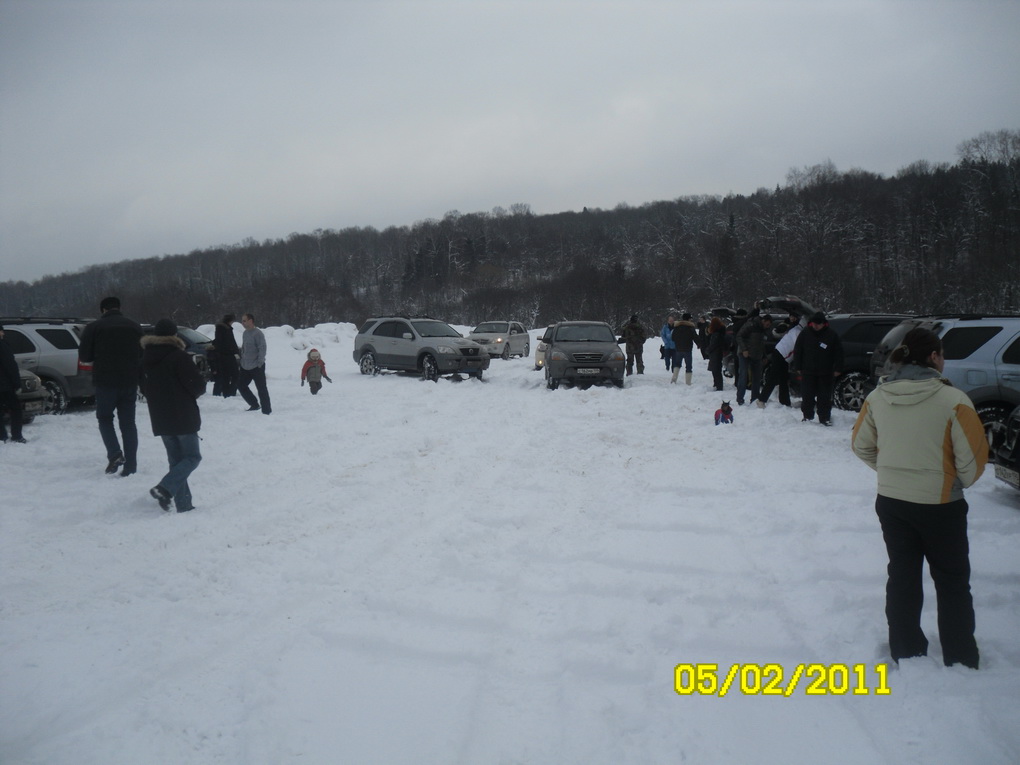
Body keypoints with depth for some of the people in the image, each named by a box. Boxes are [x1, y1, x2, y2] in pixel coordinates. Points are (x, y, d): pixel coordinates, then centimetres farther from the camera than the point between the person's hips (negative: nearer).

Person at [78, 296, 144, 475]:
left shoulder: (93, 327, -4)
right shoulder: (134, 326, 7)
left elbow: (84, 356, -2)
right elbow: (142, 354, 10)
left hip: (105, 381, -3)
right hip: (129, 381, 3)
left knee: (105, 418, 14)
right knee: (128, 422, 8)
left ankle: (114, 454, -7)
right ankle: (130, 466, 5)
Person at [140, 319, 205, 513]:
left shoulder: (146, 359, 7)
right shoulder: (178, 356, -15)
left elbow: (144, 388, 15)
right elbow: (197, 385, -15)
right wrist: (195, 392, 6)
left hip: (160, 419, 7)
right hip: (183, 417, -7)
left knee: (176, 459, 12)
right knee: (192, 457, 3)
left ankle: (183, 505, 9)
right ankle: (164, 488, -16)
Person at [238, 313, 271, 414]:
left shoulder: (257, 333, -16)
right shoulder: (245, 333, 11)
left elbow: (262, 349, -19)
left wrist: (260, 363, -20)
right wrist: (242, 360, 16)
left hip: (257, 367, -9)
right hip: (245, 367, 9)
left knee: (261, 388, -5)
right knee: (241, 385, 12)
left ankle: (267, 410, 1)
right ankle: (254, 405, 24)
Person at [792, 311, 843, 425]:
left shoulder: (832, 335, 0)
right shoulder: (804, 334, 3)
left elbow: (838, 353, 3)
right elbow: (797, 351, 8)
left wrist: (837, 369, -2)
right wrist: (798, 367, 3)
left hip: (825, 373, -1)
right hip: (808, 372, 1)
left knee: (825, 397, 3)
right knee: (807, 397, 4)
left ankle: (825, 418, 10)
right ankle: (807, 416, 14)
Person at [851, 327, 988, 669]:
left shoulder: (877, 397, -5)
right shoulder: (953, 400, -19)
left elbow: (861, 445, 5)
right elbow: (973, 458, -14)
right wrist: (960, 482, 6)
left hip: (890, 501, 4)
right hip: (939, 505, -4)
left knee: (902, 577, 16)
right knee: (952, 583, 14)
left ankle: (906, 653, 26)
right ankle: (960, 660, 23)